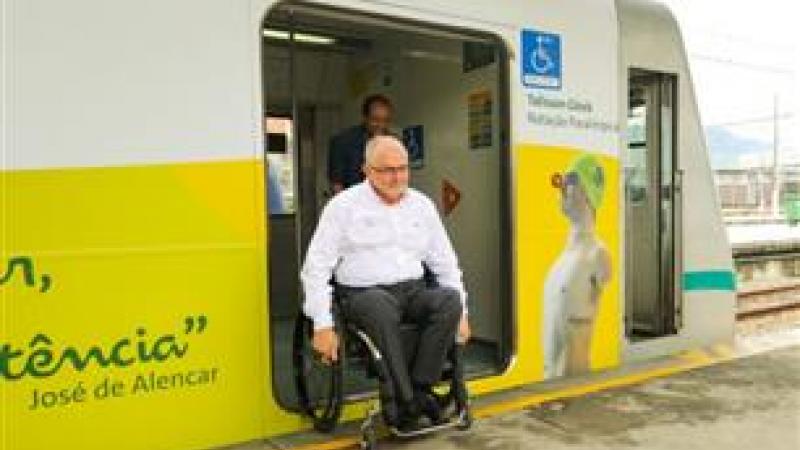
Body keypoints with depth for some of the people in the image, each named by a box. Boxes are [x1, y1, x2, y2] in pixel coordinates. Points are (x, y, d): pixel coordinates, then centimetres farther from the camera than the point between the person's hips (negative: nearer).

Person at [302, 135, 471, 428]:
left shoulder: (422, 205, 14)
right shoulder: (343, 206, 1)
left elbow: (446, 264, 19)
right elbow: (316, 268, -3)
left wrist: (461, 312, 9)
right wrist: (323, 325, -11)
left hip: (413, 291, 4)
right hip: (363, 293, -3)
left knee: (450, 299, -27)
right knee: (381, 307, -37)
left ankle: (419, 389, -20)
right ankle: (405, 399, -25)